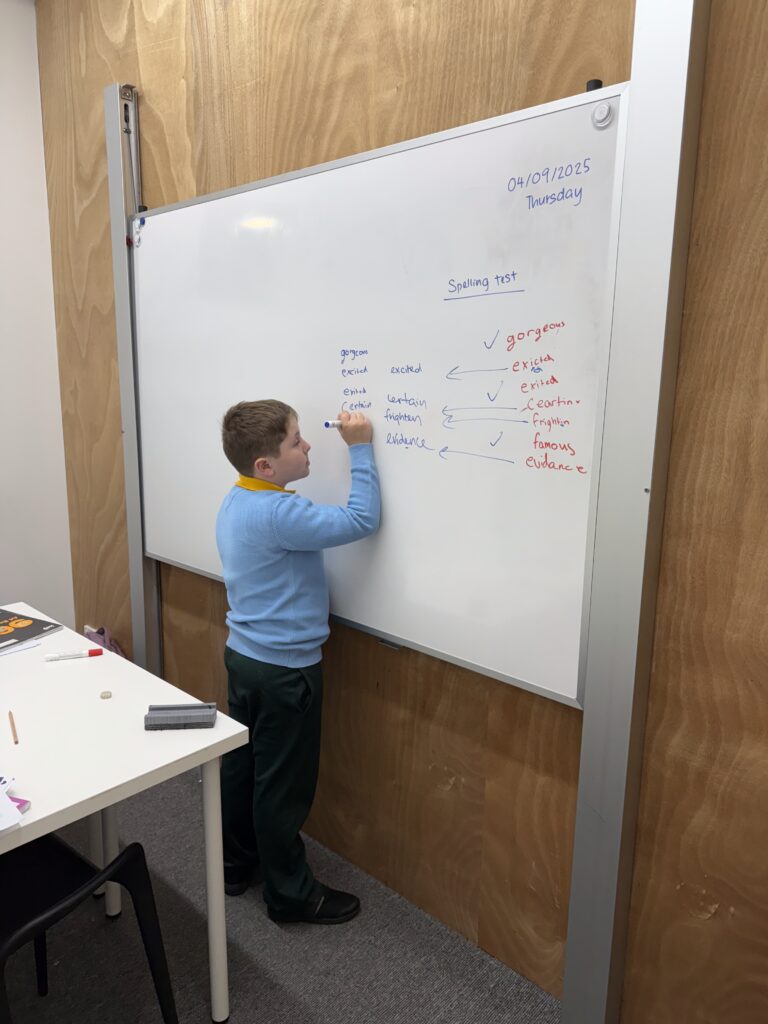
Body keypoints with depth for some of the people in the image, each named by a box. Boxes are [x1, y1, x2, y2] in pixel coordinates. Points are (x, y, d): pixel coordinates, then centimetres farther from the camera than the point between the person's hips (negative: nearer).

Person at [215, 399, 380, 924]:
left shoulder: (236, 502, 3)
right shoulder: (279, 513, -27)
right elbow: (362, 520, -26)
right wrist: (361, 449, -19)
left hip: (244, 654, 9)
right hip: (285, 669, -9)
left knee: (241, 764, 22)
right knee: (284, 786, 7)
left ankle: (237, 865, 40)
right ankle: (291, 894, 26)